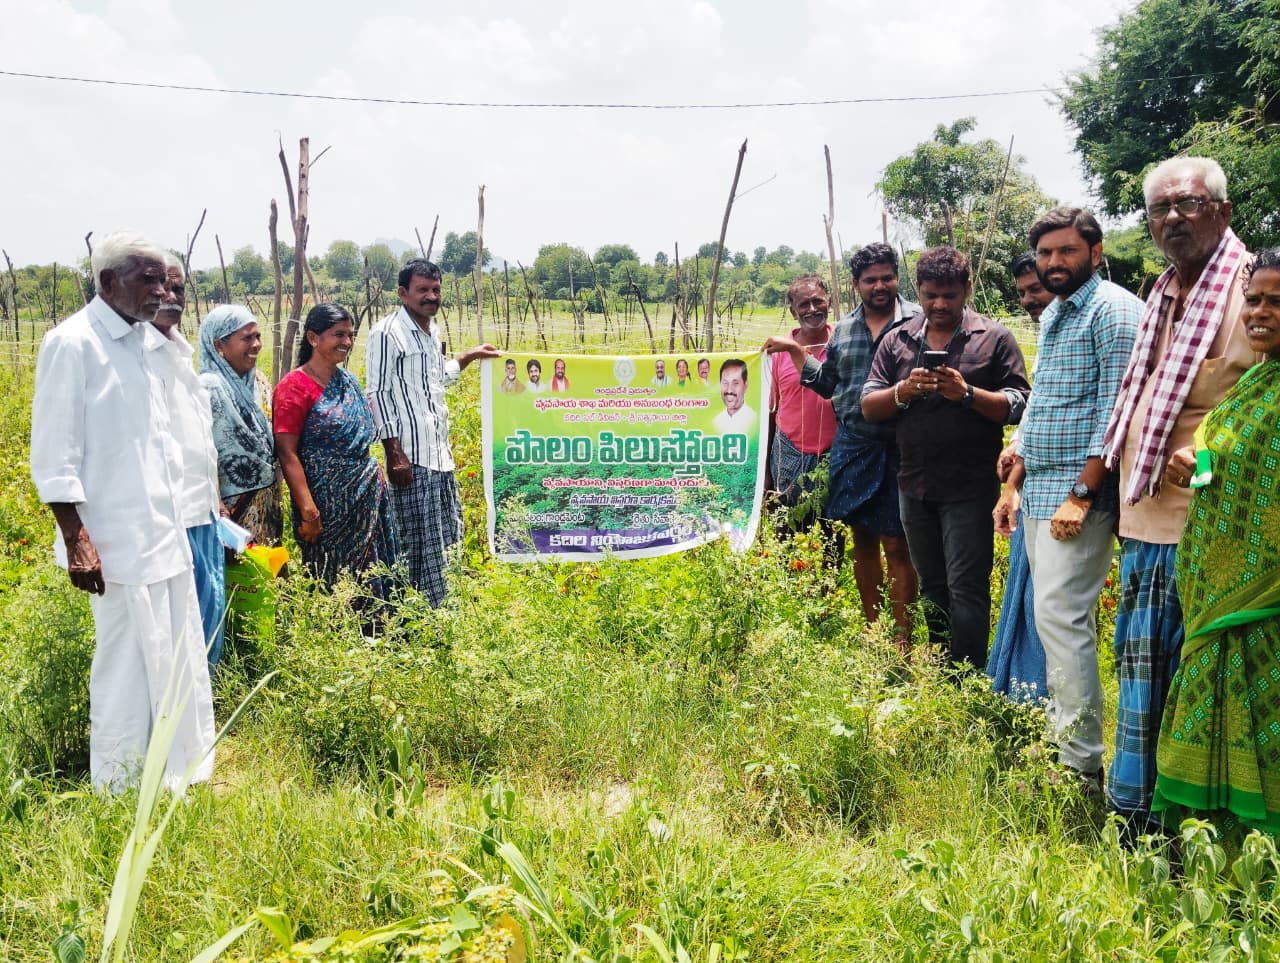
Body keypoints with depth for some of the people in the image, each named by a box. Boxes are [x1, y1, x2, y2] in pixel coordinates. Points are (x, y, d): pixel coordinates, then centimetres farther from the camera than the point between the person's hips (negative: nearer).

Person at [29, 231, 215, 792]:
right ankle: (119, 795, 18)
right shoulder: (72, 343, -12)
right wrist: (76, 540, -17)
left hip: (169, 533, 8)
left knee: (184, 668, 14)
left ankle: (188, 779, 28)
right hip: (119, 544, -8)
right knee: (129, 673, 2)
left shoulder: (152, 342, 11)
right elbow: (52, 456, -13)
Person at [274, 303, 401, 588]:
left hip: (366, 498, 7)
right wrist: (308, 511, -20)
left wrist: (375, 478, 14)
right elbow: (287, 454, -15)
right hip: (328, 502, -7)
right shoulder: (294, 387, -11)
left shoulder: (348, 381, 10)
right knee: (332, 586, 2)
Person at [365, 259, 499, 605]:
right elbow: (377, 395, -14)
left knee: (449, 535, 12)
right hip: (411, 455, -9)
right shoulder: (387, 333, -11)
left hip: (440, 452, 9)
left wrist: (469, 356, 30)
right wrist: (394, 453, -17)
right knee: (422, 542, -6)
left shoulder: (433, 330, 15)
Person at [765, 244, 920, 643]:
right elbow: (827, 383, 21)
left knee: (896, 545, -2)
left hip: (897, 449, -5)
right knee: (862, 540, 13)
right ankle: (871, 628, 26)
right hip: (851, 448, 5)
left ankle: (902, 638, 8)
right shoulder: (843, 329, 13)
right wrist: (795, 350, 16)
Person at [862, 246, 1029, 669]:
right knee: (932, 587, 15)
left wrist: (968, 393, -20)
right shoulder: (897, 341, 10)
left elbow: (1019, 407, -7)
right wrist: (904, 391, -13)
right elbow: (868, 407, 6)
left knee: (966, 589, -6)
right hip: (915, 486, 5)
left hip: (970, 487, -5)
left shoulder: (995, 338, -1)